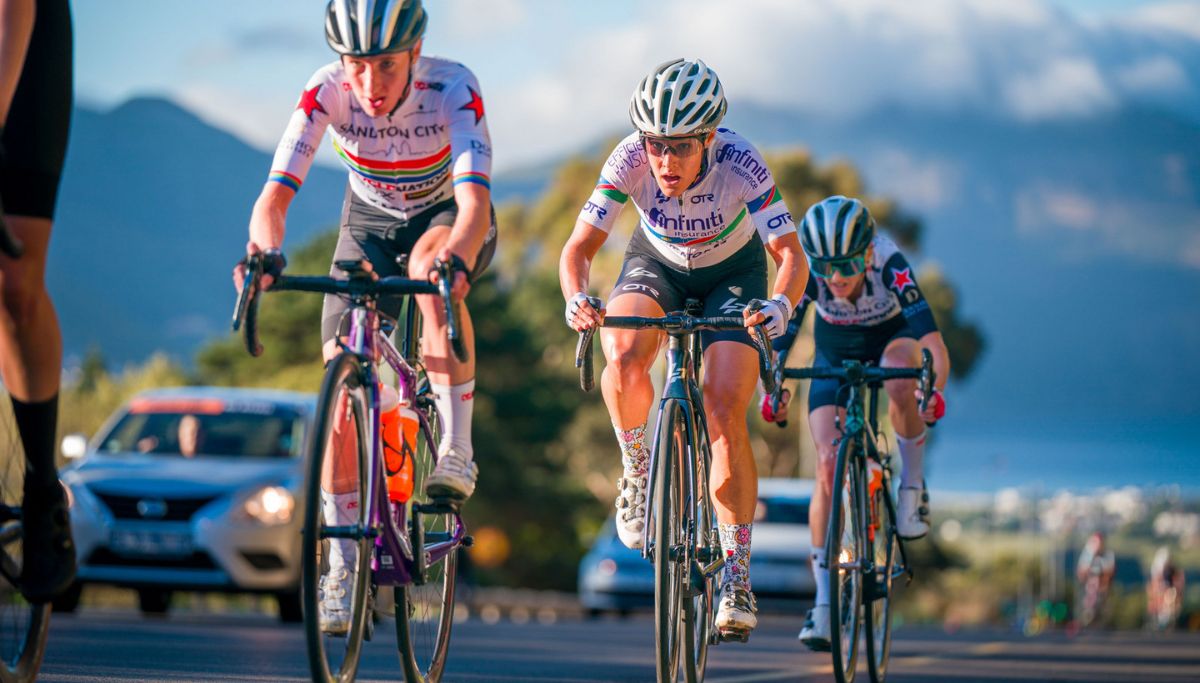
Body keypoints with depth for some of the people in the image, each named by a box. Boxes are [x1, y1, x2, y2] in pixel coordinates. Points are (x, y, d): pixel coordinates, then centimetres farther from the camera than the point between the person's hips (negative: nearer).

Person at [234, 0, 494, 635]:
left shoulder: (452, 88, -33)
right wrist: (265, 252, -56)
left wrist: (457, 260, -65)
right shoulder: (326, 92, -28)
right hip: (370, 221, 2)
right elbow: (275, 194, -34)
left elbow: (475, 196, -45)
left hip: (447, 218, -2)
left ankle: (457, 449, -32)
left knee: (432, 260, -39)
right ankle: (343, 566, -5)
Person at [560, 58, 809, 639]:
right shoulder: (630, 160, -31)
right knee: (623, 358, -31)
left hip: (733, 272, -1)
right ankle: (636, 468, -2)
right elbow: (578, 247, -31)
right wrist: (577, 298, -52)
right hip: (657, 263, 1)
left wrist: (779, 305, -56)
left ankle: (737, 574, -7)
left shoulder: (740, 165, -34)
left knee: (724, 412, -16)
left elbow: (791, 253, -35)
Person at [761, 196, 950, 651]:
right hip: (836, 352, 2)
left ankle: (913, 486, -15)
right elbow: (778, 341, -31)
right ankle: (823, 601, -10)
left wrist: (935, 390, -59)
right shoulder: (806, 274, -30)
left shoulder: (889, 264, -35)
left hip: (893, 337, -2)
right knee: (828, 466, -14)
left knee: (900, 383, -39)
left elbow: (931, 339, -42)